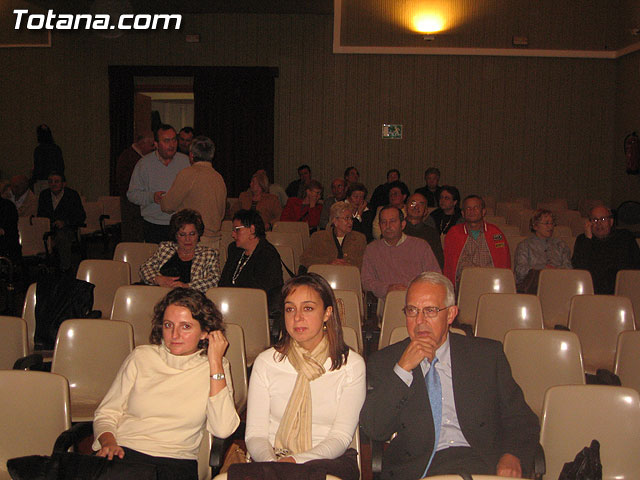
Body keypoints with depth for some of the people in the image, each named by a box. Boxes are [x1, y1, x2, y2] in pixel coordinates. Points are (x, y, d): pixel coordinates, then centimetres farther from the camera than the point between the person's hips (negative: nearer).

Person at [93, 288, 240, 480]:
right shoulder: (141, 357, 13)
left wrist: (216, 362, -8)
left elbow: (223, 430, -8)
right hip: (123, 454, 1)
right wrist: (108, 442, -10)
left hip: (175, 463, -1)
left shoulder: (216, 367, 7)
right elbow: (106, 413, 13)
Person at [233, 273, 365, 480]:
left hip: (328, 461, 0)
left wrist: (295, 461, -18)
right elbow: (254, 434, 4)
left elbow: (341, 437, -2)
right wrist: (271, 461, -18)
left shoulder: (351, 364, 4)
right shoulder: (266, 362, 8)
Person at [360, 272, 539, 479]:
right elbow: (374, 430, -1)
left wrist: (512, 457, -9)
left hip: (481, 462, 1)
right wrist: (403, 369, -8)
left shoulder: (487, 354, 12)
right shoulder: (383, 361, 10)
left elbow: (522, 422, 12)